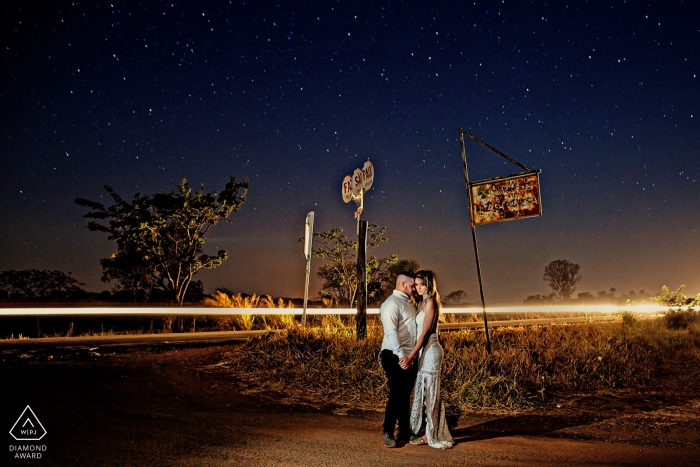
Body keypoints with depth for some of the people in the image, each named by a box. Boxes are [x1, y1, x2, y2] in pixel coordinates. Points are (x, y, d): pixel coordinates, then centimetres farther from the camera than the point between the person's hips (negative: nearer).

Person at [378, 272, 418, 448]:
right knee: (396, 395, -4)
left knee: (406, 395, 15)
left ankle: (405, 431, 26)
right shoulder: (391, 303, -12)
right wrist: (401, 356, -28)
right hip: (396, 357, -8)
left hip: (411, 356, 8)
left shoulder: (409, 303, 17)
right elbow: (391, 332, -22)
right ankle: (388, 433, 9)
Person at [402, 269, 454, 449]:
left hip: (430, 351, -9)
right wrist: (413, 354, 11)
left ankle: (436, 436, 7)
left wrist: (411, 355, -19)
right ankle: (430, 434, 22)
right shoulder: (422, 302, 14)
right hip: (424, 351, 9)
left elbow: (425, 333, -17)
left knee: (431, 393, -2)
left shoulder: (430, 302, -13)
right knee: (423, 392, 13)